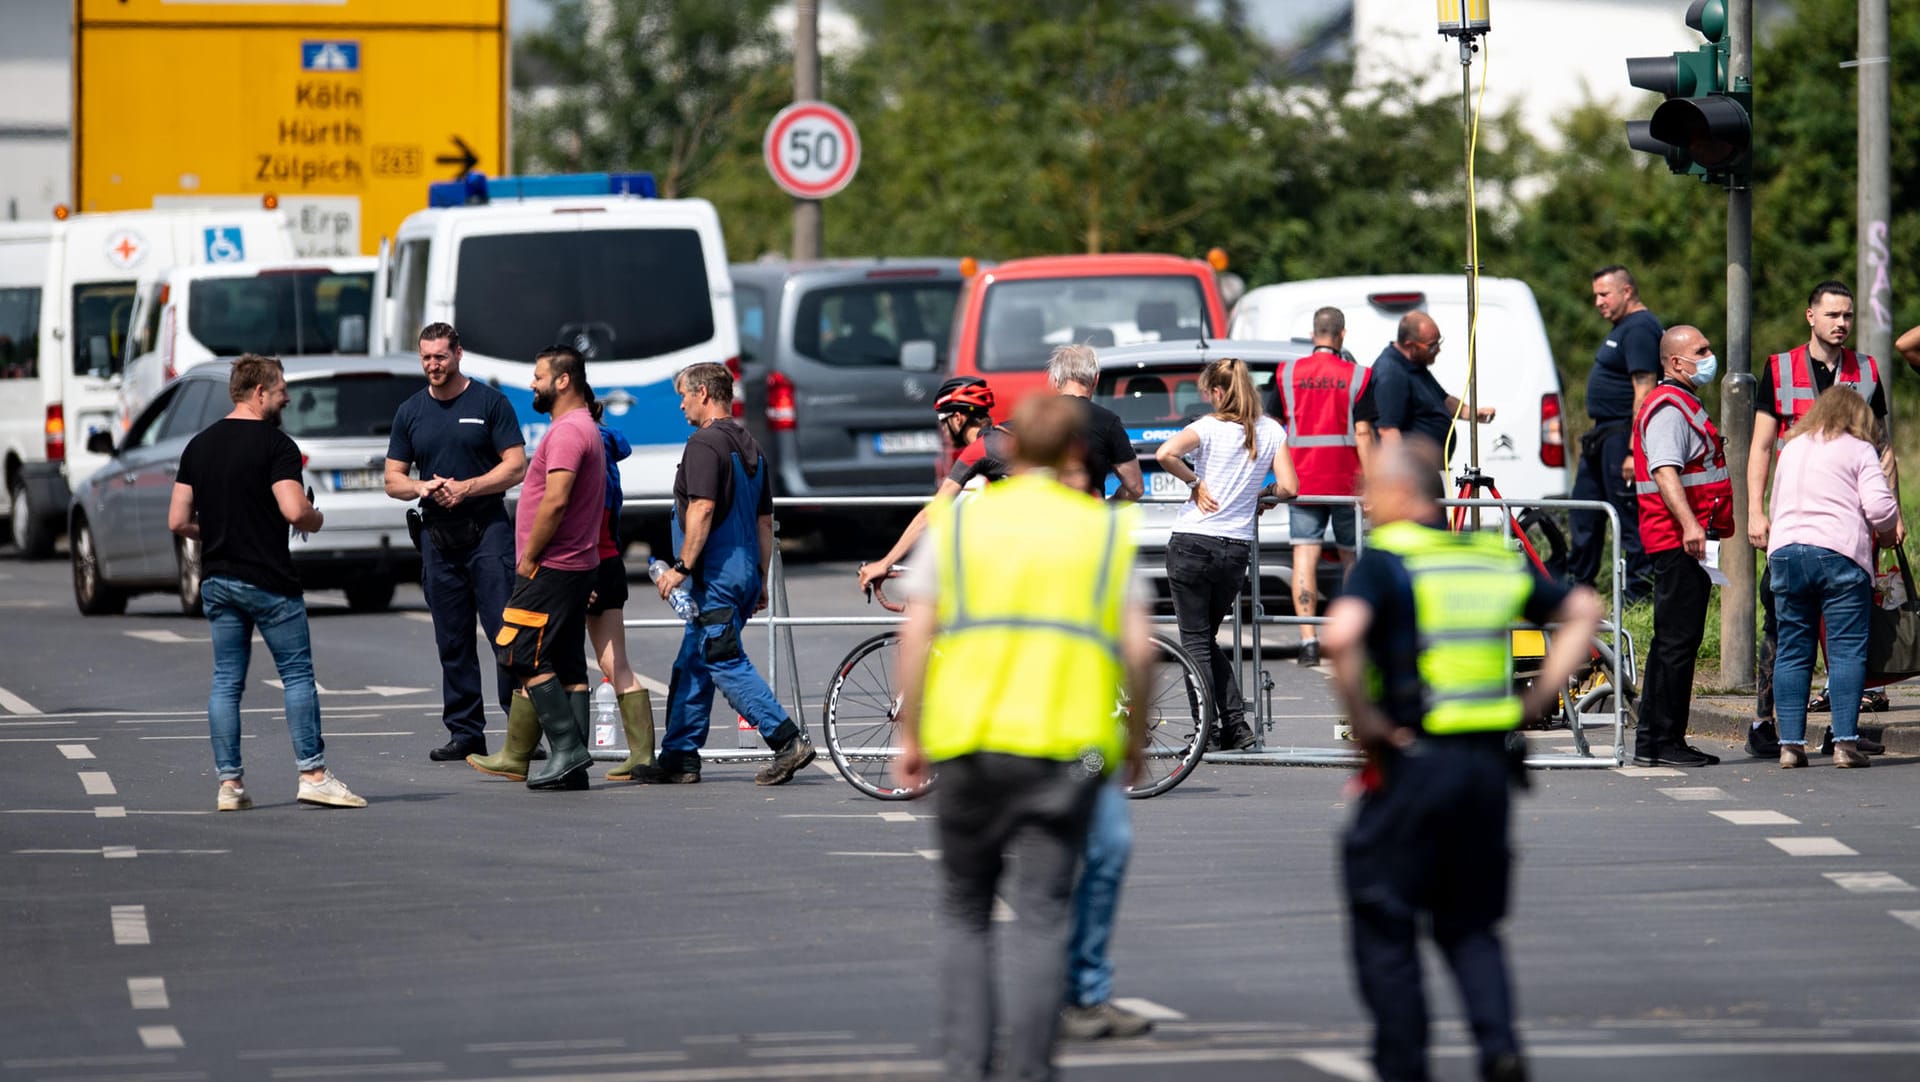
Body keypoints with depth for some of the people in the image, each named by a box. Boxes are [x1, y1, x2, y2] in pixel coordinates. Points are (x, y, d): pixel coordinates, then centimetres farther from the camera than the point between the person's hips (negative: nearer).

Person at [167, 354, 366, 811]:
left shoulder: (198, 446, 9)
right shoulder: (276, 445, -11)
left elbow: (178, 520, 7)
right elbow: (294, 511, -22)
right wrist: (317, 518, 0)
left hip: (216, 580, 6)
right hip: (268, 580, -6)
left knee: (226, 681, 7)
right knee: (297, 675, 2)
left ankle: (229, 783, 3)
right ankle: (313, 774, -1)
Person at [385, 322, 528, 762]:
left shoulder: (489, 403, 1)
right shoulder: (410, 412, 13)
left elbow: (516, 467, -3)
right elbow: (393, 480, 15)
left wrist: (465, 488, -14)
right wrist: (421, 487, -7)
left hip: (488, 531, -4)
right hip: (438, 537, 4)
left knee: (506, 629, -11)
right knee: (452, 640, 5)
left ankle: (521, 725, -10)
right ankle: (465, 733, 9)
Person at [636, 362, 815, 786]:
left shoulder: (705, 444, -12)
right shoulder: (750, 445, 17)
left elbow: (702, 510, -22)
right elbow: (765, 520, 20)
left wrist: (681, 567, -18)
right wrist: (761, 580, 24)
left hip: (715, 576, -10)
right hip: (745, 574, 10)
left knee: (726, 664, -10)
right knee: (691, 667, 14)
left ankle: (787, 741, -16)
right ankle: (679, 758, 16)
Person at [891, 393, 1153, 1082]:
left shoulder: (957, 521, 8)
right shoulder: (1107, 529, 8)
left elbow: (917, 634, 2)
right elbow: (1136, 647, 2)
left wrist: (910, 734, 9)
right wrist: (1137, 733, 16)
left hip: (968, 740, 0)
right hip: (1067, 744, 0)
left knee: (964, 912, 12)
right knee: (1041, 915, 1)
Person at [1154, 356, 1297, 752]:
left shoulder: (1209, 428, -8)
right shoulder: (1271, 431, 4)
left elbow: (1165, 454, -26)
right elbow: (1289, 488, 0)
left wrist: (1195, 483, -10)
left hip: (1191, 545, -5)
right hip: (1236, 550, 5)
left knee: (1195, 641, 3)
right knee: (1207, 638, 18)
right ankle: (1237, 727, 10)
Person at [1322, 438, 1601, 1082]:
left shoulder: (1385, 558, -7)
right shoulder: (1494, 556, 11)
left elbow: (1340, 635, -25)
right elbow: (1583, 611, 17)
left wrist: (1362, 717, -13)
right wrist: (1537, 698, 13)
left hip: (1414, 761, -6)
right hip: (1492, 762, 6)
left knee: (1383, 920, 8)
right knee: (1470, 923, 15)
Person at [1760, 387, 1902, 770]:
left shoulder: (1791, 449, 20)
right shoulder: (1858, 450, 4)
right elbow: (1880, 507, -6)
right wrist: (1887, 532, 13)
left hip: (1784, 551, 4)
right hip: (1839, 552, -4)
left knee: (1792, 651, 7)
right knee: (1847, 649, -3)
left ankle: (1790, 743, 3)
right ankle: (1845, 742, -10)